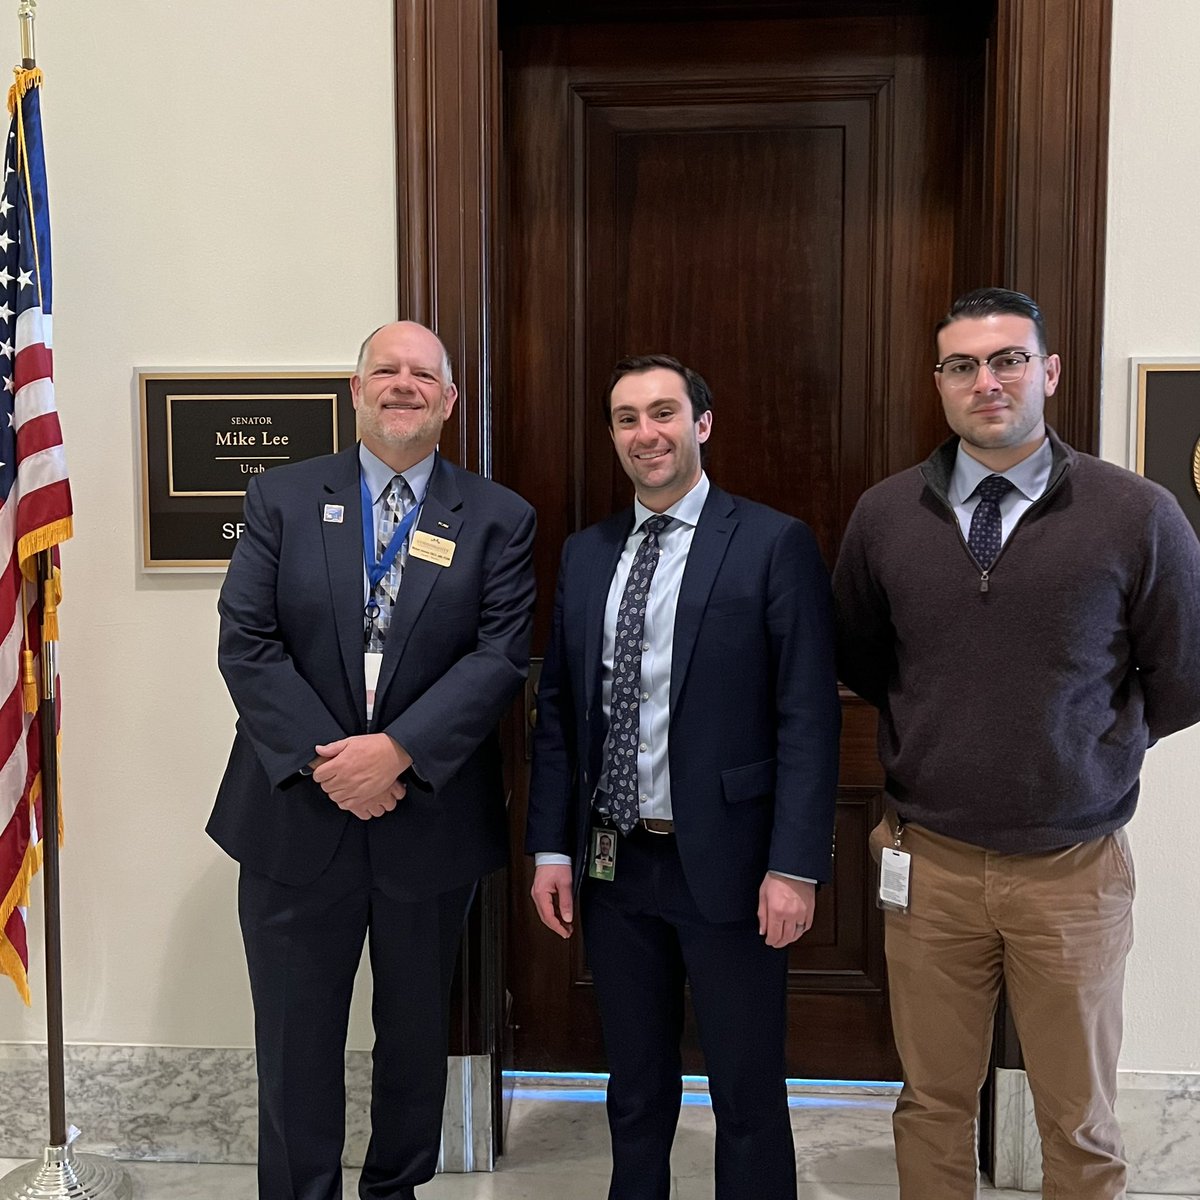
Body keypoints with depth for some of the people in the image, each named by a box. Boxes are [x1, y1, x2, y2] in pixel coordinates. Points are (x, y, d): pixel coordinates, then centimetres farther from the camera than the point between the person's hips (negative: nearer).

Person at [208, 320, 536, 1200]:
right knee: (296, 1042, 11)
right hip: (297, 819, 0)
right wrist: (324, 761, -15)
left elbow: (502, 656, -9)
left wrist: (397, 751, -20)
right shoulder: (282, 499, 2)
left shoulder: (497, 519, 1)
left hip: (432, 820, 1)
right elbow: (246, 643, -5)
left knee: (418, 1035, 17)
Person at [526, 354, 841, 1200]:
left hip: (726, 864, -4)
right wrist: (552, 846, 5)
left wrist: (795, 865, -15)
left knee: (749, 1096, 11)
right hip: (612, 863, 5)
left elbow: (809, 716, -10)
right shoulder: (585, 554, 8)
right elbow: (558, 708, 9)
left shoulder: (774, 544, -7)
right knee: (635, 1090, 20)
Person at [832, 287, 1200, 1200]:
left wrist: (1084, 744, 3)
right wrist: (938, 732, 7)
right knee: (933, 1105, 17)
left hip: (1074, 869, -1)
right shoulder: (884, 515, -2)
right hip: (928, 864, 2)